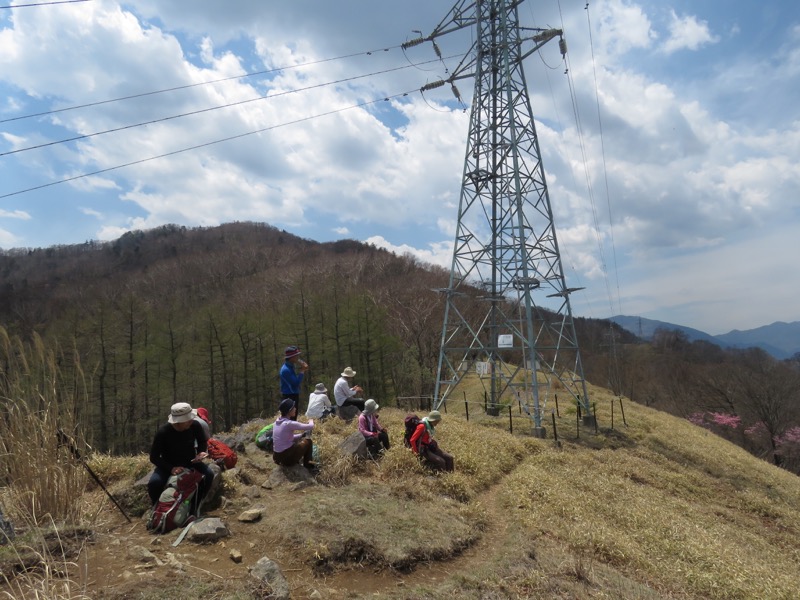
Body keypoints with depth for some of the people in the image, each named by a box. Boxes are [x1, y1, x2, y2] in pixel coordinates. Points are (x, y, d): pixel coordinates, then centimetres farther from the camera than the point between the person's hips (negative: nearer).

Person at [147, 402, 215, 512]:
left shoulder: (195, 426, -20)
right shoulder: (163, 432, -26)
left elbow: (203, 442, 2)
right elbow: (154, 457, -17)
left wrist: (201, 452, -20)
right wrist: (171, 468, -30)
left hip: (190, 462, 2)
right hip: (168, 465, -1)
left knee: (209, 474, -26)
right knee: (154, 483, -31)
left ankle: (194, 508, -6)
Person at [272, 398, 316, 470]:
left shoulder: (277, 422, 4)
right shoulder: (289, 424, -20)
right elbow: (310, 426, -13)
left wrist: (302, 435, 9)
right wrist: (311, 421, 9)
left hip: (277, 457, 8)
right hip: (287, 457, -8)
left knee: (299, 439, 27)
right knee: (308, 441, 10)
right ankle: (307, 463, 23)